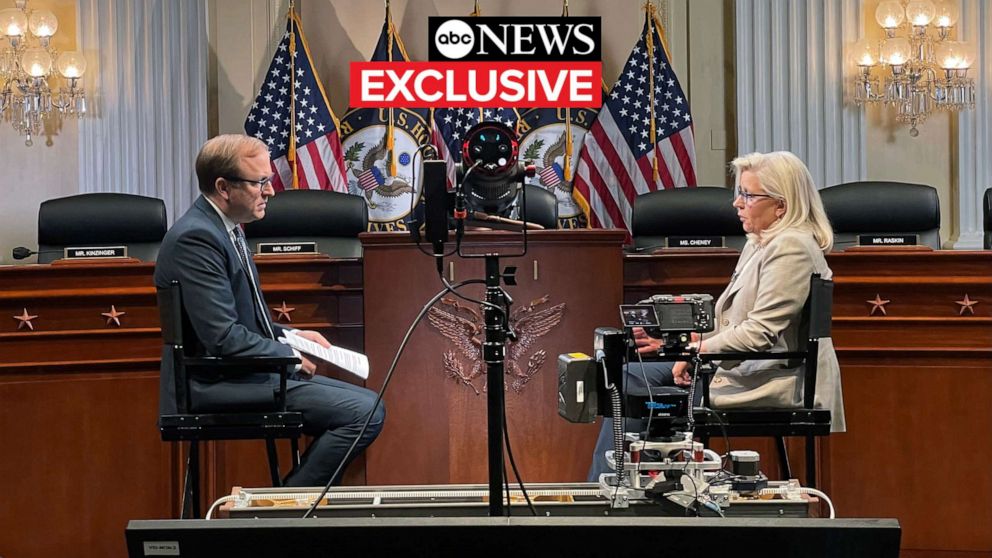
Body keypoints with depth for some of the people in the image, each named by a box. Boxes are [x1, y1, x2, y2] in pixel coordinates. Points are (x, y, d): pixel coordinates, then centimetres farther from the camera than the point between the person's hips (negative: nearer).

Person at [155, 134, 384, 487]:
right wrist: (289, 355, -10)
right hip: (216, 385, -11)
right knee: (363, 413, -18)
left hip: (237, 375, 11)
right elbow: (224, 338, -22)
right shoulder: (196, 237, -17)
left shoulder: (225, 229, 15)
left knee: (367, 405, 8)